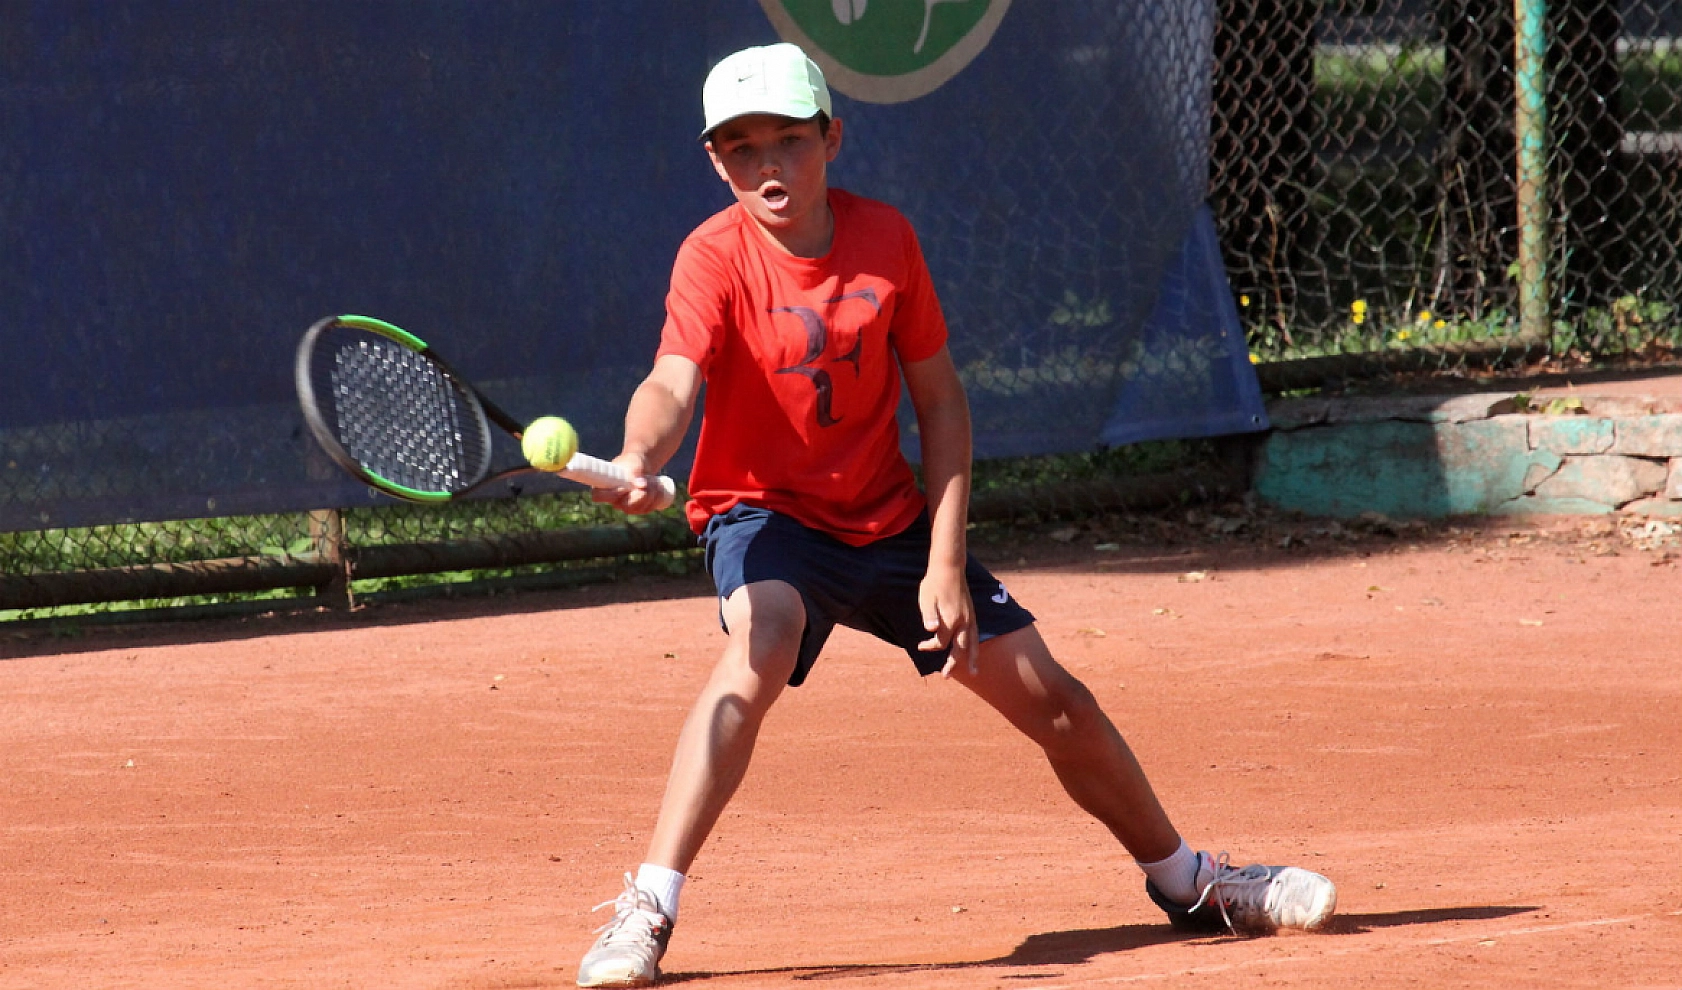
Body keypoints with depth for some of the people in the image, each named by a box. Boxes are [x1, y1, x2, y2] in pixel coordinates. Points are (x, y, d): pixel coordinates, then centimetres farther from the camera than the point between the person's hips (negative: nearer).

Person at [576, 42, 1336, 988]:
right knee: (758, 654, -36)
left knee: (1055, 702, 7)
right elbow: (673, 384, -33)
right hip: (767, 516, -4)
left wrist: (945, 564, -9)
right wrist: (639, 459, -57)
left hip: (893, 520, 4)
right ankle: (647, 911, -38)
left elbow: (941, 400, -1)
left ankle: (1185, 880, 32)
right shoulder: (718, 257, -17)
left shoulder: (886, 237, -7)